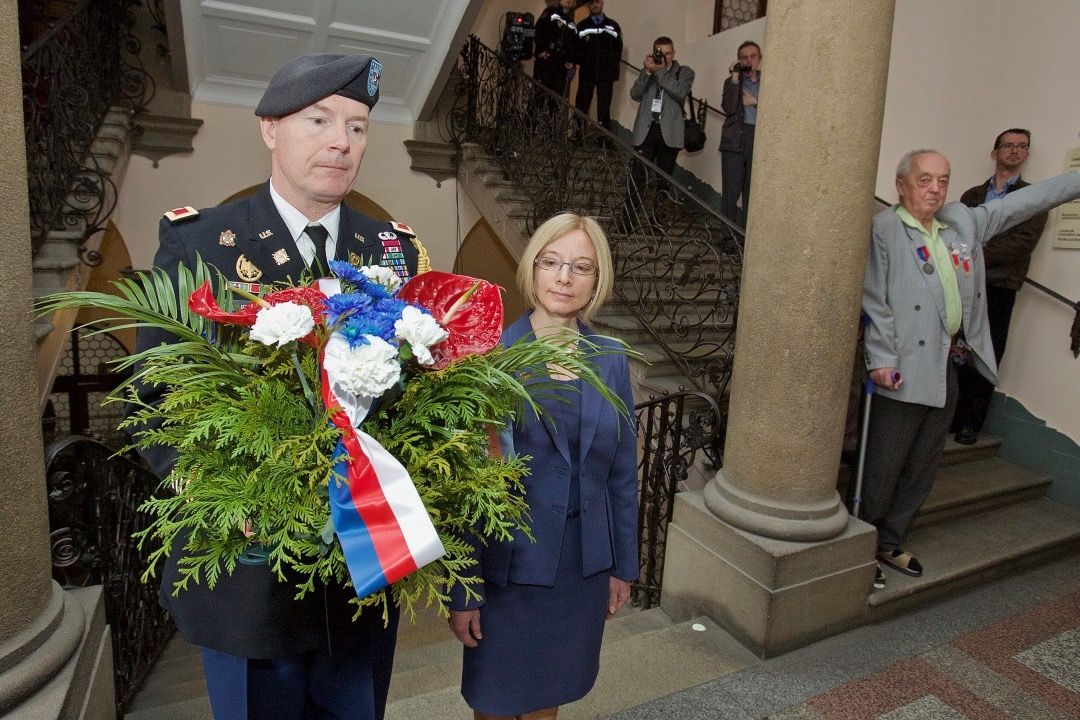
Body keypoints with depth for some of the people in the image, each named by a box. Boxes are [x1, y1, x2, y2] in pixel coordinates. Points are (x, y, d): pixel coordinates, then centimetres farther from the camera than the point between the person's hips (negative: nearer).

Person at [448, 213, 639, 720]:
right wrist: (462, 591, -10)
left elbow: (622, 471, 5)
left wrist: (623, 564, 9)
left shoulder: (611, 360, -1)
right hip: (508, 562, -3)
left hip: (584, 563, 4)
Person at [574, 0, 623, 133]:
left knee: (604, 109, -1)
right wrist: (583, 63, -5)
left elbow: (618, 49, 9)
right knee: (581, 106, -4)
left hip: (606, 74, 0)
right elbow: (576, 49, 6)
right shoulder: (582, 26, 10)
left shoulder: (613, 26, 11)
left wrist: (612, 67, 1)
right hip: (586, 73, 0)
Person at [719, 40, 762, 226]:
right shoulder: (732, 82, 13)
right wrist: (735, 79, -6)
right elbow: (728, 108, -6)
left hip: (759, 142, 1)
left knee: (751, 194, -1)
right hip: (735, 142, -1)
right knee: (730, 193, -6)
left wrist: (755, 102, -5)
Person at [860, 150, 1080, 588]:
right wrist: (881, 359, -17)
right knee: (883, 469, -1)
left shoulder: (963, 222, 15)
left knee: (921, 470, 14)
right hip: (904, 369, -7)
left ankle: (890, 545, 28)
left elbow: (1025, 202, 24)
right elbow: (874, 302, -12)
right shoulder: (883, 228, -7)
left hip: (947, 369, 7)